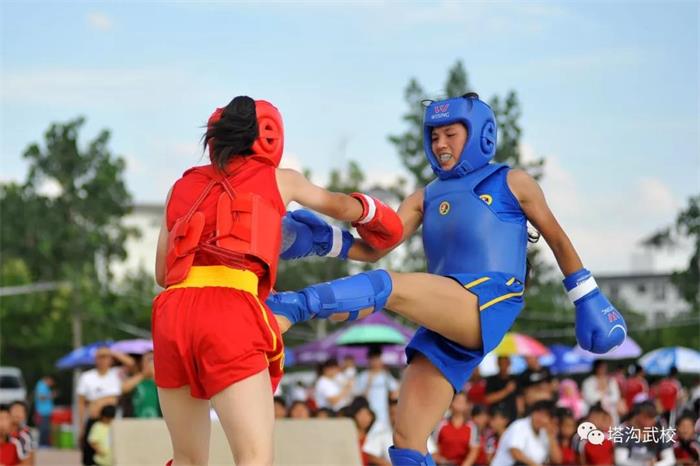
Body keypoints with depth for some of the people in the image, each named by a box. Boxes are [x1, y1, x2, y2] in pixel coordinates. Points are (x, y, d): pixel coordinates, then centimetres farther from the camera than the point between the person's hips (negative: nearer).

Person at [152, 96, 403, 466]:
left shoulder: (183, 187, 26)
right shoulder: (279, 179, 20)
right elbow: (342, 207, 38)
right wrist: (374, 215, 59)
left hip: (172, 312, 4)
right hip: (228, 314, -4)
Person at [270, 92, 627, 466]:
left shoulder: (511, 183, 14)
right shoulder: (426, 197, 23)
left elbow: (556, 238, 21)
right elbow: (375, 249, 15)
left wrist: (588, 298, 21)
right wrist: (327, 240, -4)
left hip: (488, 303, -6)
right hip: (443, 326, 6)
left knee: (389, 287, -29)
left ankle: (293, 306, -43)